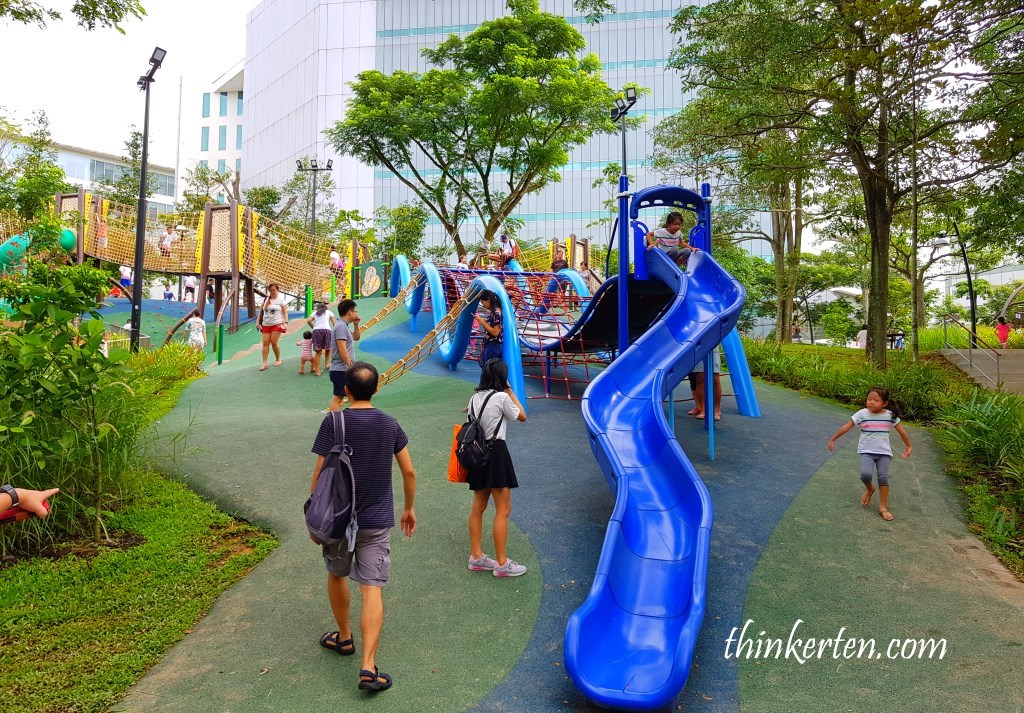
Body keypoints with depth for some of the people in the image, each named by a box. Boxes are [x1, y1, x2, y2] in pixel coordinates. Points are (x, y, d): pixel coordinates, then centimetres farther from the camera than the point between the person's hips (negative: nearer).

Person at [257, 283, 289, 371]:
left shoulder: (281, 300, 0)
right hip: (266, 324, 4)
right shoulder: (265, 300, 12)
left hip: (277, 324, -4)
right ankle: (264, 363, -3)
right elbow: (261, 311, 15)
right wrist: (258, 321, 6)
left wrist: (286, 323, -16)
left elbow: (285, 312, -4)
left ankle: (278, 360, 13)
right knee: (265, 343, -3)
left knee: (274, 343, -8)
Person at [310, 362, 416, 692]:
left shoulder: (333, 422, -10)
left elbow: (320, 474, -10)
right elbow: (409, 472, 2)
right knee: (372, 590, 1)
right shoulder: (390, 424, -2)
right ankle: (368, 667, -5)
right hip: (377, 520, 1)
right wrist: (409, 508, 15)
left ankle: (344, 637, 40)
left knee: (336, 575, 24)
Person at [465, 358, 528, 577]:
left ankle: (476, 556, 23)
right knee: (503, 509, -1)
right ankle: (502, 563, 4)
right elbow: (522, 416, 2)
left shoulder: (475, 397, 7)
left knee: (478, 506, 15)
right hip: (496, 452, -8)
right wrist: (510, 391, 4)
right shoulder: (501, 397, -14)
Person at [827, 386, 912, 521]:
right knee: (865, 474, -21)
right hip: (867, 451, -1)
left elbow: (901, 431, 10)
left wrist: (908, 446, 20)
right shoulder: (862, 414, -9)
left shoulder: (890, 415, -4)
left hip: (884, 452, 1)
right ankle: (869, 489, 15)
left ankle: (883, 507, 5)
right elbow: (846, 427, -4)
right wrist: (832, 440, -1)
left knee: (883, 477, -9)